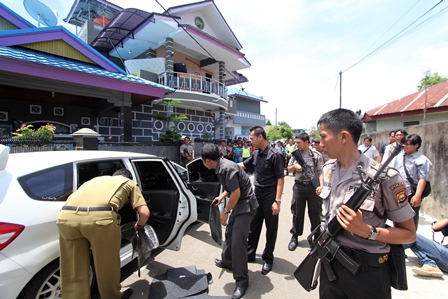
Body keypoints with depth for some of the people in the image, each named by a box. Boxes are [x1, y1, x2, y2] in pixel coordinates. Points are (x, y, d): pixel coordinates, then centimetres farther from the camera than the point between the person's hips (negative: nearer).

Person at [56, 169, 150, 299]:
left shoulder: (97, 179, 38)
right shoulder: (130, 183, 25)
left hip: (67, 215, 5)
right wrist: (139, 225, 36)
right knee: (107, 267, 20)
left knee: (72, 273, 20)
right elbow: (144, 213, 14)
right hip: (100, 216, -4)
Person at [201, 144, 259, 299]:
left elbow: (236, 193, -25)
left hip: (245, 204, -10)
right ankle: (227, 261, 45)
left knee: (237, 242, -7)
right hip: (238, 204, 10)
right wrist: (221, 197, 13)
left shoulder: (227, 168, -27)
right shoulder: (222, 165, 2)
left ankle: (241, 280, 12)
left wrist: (226, 211, -14)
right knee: (229, 233, 23)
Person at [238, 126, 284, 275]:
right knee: (253, 227, 17)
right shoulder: (255, 154, 5)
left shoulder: (275, 155, -15)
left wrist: (277, 201, -19)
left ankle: (268, 259, 28)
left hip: (270, 197, -6)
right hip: (257, 195, 7)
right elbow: (243, 165, 19)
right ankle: (250, 254, 33)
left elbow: (280, 179, -16)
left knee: (271, 229, 10)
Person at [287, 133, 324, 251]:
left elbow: (320, 172, -3)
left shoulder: (316, 155, -4)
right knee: (297, 213, 10)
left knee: (315, 213, 11)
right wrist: (295, 166, -9)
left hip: (313, 187, -2)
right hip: (299, 187, 2)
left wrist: (321, 185, -17)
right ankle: (294, 237, 24)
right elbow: (289, 169, 12)